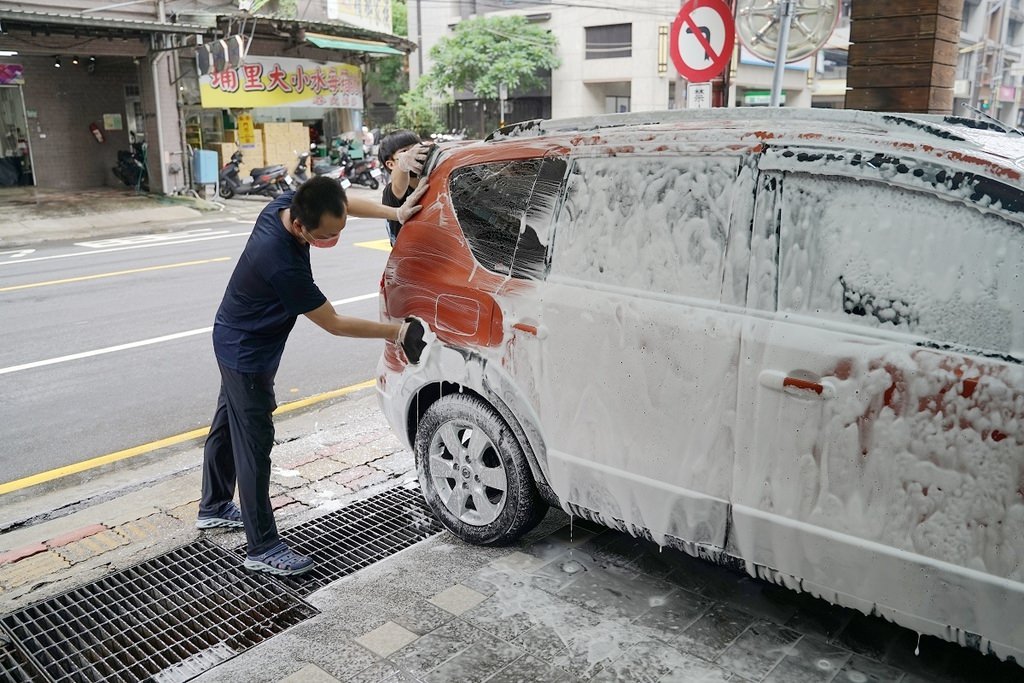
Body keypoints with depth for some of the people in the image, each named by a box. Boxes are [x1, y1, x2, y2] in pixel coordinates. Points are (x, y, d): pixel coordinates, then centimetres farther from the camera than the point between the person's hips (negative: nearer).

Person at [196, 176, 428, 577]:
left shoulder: (287, 204, -14)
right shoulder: (284, 265, -37)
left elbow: (345, 204, 4)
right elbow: (334, 324, -26)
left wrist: (395, 213, -11)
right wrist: (396, 332, -19)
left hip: (235, 341, 9)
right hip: (248, 355, -9)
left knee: (227, 426, 22)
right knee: (254, 445, -2)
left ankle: (214, 507, 41)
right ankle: (263, 548, 9)